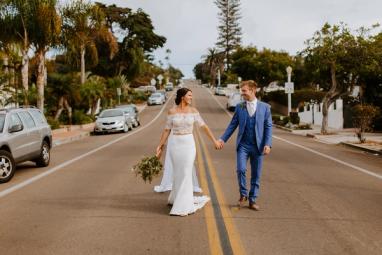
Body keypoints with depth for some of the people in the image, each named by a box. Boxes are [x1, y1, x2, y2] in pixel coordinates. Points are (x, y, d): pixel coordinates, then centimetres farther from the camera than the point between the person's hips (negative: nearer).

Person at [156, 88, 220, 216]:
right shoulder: (172, 111, -2)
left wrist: (214, 140, 4)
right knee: (178, 173, 7)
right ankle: (177, 198, 30)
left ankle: (182, 204, 10)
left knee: (186, 173, -1)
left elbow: (204, 126, 4)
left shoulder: (193, 111, 0)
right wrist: (160, 146, 0)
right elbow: (167, 130, 2)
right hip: (175, 144, 0)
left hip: (188, 144, 0)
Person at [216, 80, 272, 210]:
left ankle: (252, 200, 20)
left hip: (258, 146, 0)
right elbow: (232, 125, 7)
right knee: (241, 169, -15)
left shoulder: (265, 107, 1)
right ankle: (243, 194, 8)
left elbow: (268, 127, 0)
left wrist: (268, 144, -11)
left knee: (256, 175, 6)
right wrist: (223, 139, -3)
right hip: (243, 145, 0)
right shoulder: (239, 107, 6)